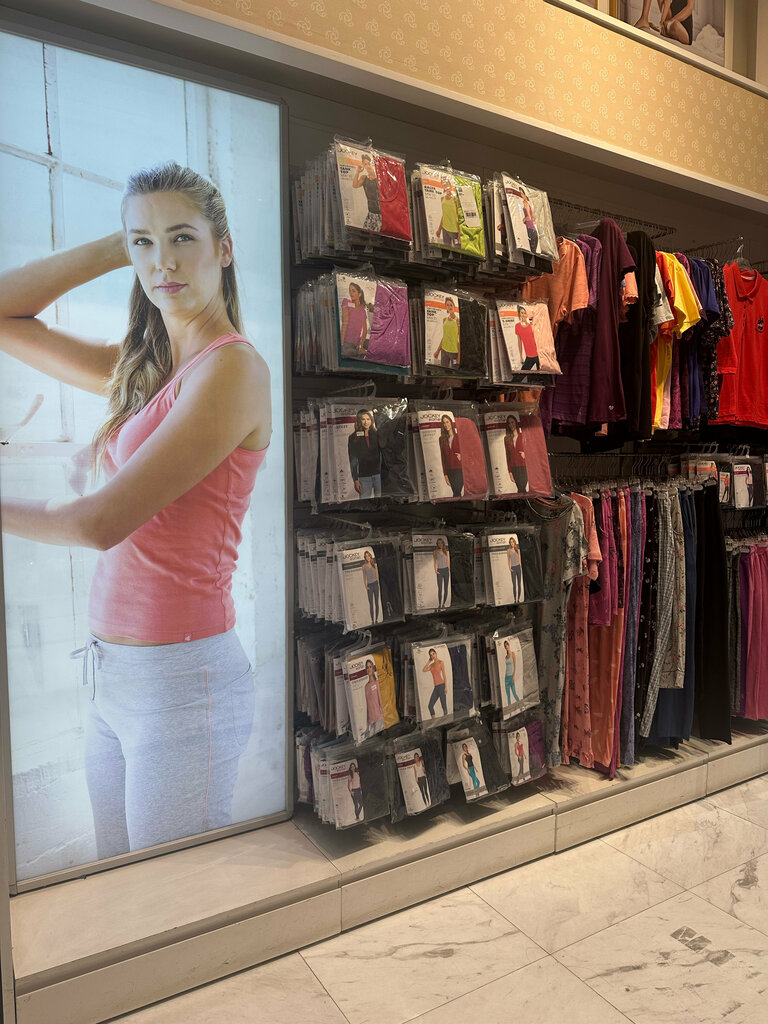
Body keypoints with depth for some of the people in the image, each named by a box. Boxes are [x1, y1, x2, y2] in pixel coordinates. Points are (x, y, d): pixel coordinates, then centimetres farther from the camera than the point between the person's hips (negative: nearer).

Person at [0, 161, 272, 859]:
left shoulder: (232, 366, -15)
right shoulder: (140, 368, 10)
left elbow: (103, 522, -18)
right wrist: (117, 247, 8)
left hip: (180, 677, -7)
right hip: (111, 671, 8)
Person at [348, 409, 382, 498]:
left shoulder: (377, 434, 8)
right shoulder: (353, 438, 4)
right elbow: (353, 460, 3)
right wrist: (355, 480, -3)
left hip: (379, 474, 1)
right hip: (364, 476, -1)